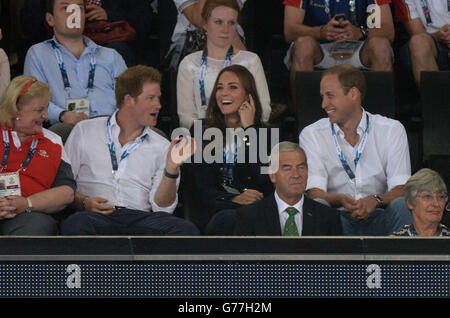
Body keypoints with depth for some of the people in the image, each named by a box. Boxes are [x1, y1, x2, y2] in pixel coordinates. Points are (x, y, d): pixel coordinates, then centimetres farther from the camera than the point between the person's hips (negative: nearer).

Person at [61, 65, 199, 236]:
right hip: (97, 216, -2)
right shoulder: (85, 131, 16)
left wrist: (171, 168, -6)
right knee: (77, 224, -40)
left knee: (186, 229, -32)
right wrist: (83, 202, -6)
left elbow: (162, 207, 9)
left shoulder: (162, 147, 18)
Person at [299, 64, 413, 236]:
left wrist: (375, 200, -29)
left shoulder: (392, 130, 5)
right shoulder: (311, 135, 5)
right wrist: (340, 200, -30)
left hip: (377, 219, 0)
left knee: (401, 205, -31)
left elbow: (401, 189, -5)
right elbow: (314, 193, -6)